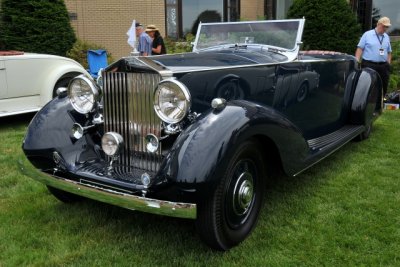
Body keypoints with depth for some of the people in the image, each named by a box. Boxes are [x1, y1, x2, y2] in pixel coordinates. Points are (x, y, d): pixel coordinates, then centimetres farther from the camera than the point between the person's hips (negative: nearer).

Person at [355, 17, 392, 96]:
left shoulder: (387, 37, 15)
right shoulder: (367, 34, 1)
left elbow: (389, 52, 20)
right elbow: (360, 48, -3)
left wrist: (388, 64, 10)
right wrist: (357, 62, -12)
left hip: (383, 66, 5)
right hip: (369, 65, -5)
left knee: (383, 87, 6)